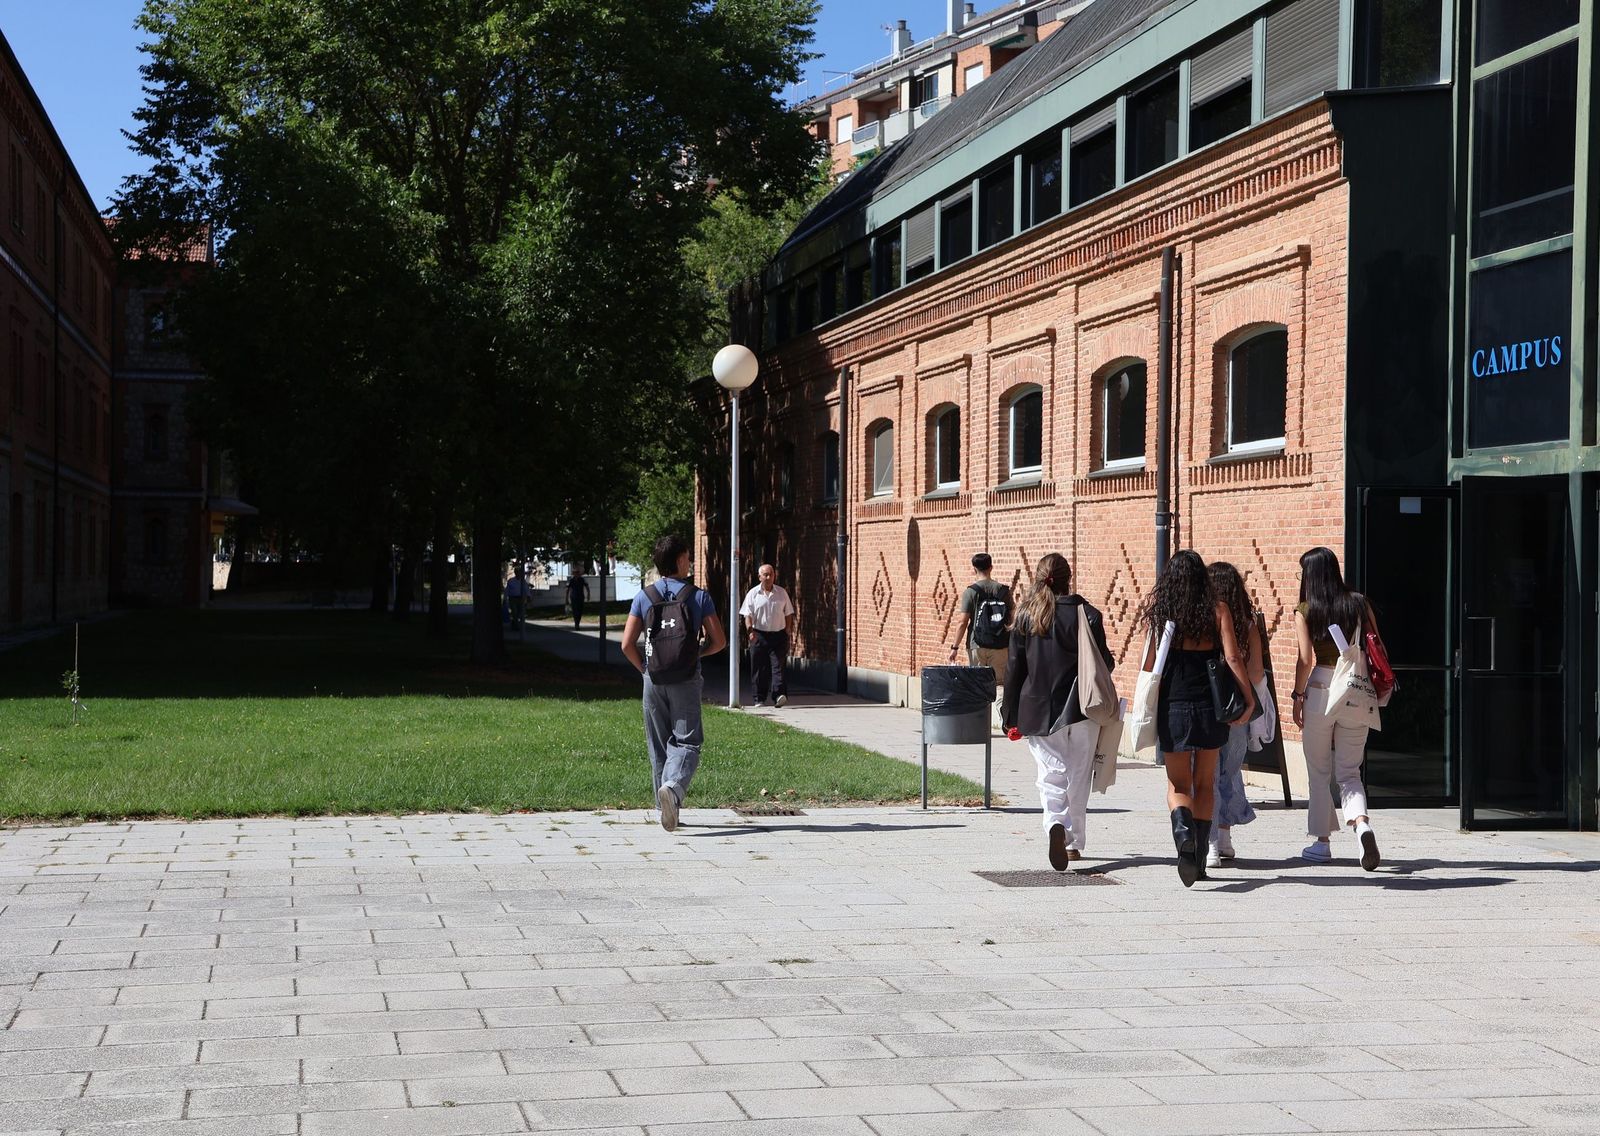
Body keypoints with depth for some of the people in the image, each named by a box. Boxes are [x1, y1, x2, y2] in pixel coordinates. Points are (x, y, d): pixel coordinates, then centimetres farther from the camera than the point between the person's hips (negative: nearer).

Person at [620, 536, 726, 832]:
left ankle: (666, 808, 15)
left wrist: (644, 668, 13)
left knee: (658, 745, 12)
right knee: (687, 742, -1)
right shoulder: (699, 597, -3)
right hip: (687, 680, -2)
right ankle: (674, 786, -29)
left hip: (654, 682, 2)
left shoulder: (644, 597, 1)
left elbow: (627, 644, -3)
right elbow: (719, 641, -3)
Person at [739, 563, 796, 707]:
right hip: (759, 635, 0)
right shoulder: (753, 594, 4)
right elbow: (748, 615, -2)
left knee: (777, 666, -11)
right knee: (759, 669, 3)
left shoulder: (782, 593, 8)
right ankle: (760, 699, 11)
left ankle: (779, 695, -21)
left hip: (778, 635, 0)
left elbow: (788, 614, 13)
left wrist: (788, 630, 6)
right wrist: (750, 630, -17)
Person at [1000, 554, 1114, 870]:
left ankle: (1056, 825, -25)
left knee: (1051, 776, 2)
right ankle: (1074, 842, 17)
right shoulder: (1085, 613, -6)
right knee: (1078, 776, 11)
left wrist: (1011, 716, 8)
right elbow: (1103, 663, -3)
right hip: (1079, 710, -1)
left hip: (1038, 711, 1)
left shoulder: (1025, 616, 1)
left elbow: (1015, 668, 3)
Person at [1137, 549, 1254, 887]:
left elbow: (1149, 663, -1)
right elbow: (1232, 658, -10)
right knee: (1205, 784, 15)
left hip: (1172, 708, -1)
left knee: (1178, 785, 8)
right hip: (1210, 708, 1)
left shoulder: (1159, 612, -2)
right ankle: (1199, 859, 15)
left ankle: (1183, 830, -23)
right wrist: (1249, 699, -7)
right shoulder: (1218, 611, -2)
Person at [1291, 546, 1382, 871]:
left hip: (1320, 689, -3)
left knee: (1318, 772, 11)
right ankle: (1361, 823, -18)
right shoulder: (1359, 603, 5)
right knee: (1349, 772, 8)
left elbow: (1305, 660, -10)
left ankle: (1321, 841, 15)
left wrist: (1298, 697, -1)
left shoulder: (1305, 611, -4)